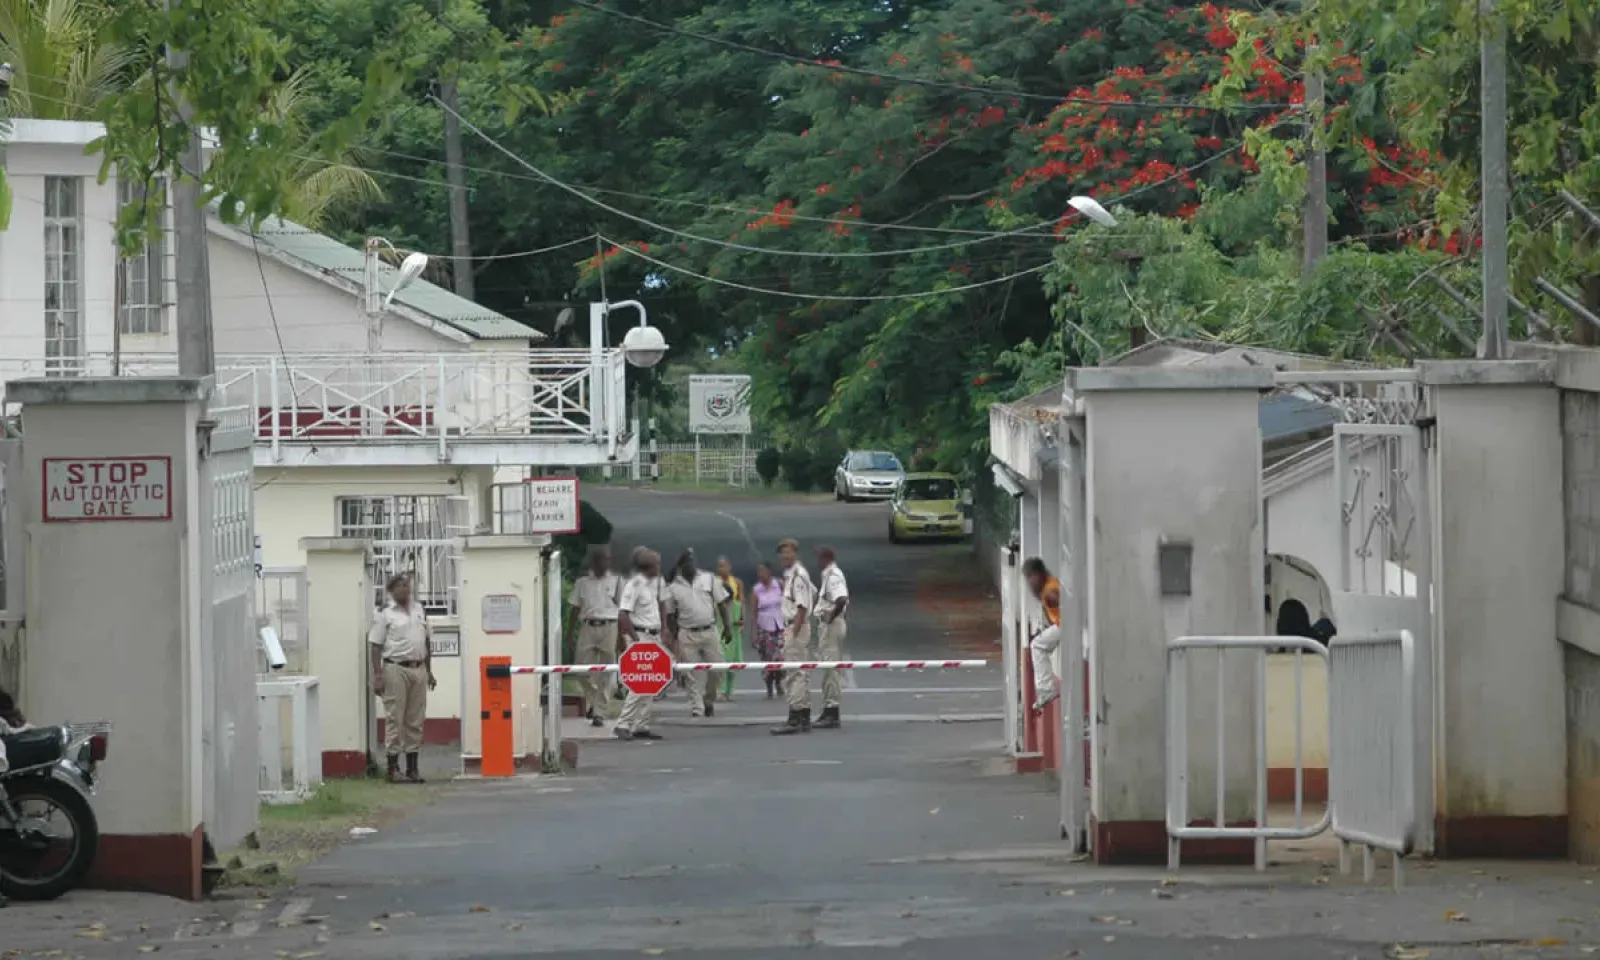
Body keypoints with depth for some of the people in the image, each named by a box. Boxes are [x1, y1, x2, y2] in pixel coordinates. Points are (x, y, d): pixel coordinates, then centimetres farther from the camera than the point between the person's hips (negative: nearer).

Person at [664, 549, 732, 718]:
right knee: (693, 675, -1)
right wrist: (675, 636, 3)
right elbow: (670, 615, 8)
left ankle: (709, 702, 21)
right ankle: (697, 709, 3)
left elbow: (721, 603, 8)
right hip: (687, 634, -1)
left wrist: (727, 626, 4)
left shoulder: (709, 579, 4)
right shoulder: (673, 587, 3)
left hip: (709, 632, 1)